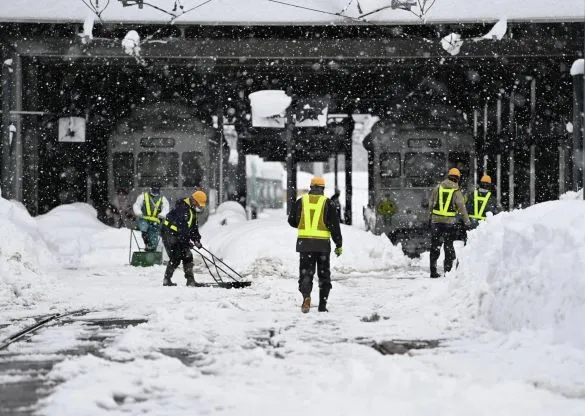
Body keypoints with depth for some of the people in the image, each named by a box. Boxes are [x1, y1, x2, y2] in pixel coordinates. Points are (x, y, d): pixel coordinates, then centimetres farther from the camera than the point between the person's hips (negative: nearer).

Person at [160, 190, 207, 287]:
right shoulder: (182, 208, -21)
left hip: (178, 236, 10)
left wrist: (197, 240, 4)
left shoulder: (192, 211, 13)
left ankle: (190, 280, 5)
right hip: (169, 234, -10)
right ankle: (166, 280, -4)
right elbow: (182, 227, -27)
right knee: (175, 258, -12)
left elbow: (194, 227, 16)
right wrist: (187, 240, -28)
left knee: (188, 257, 4)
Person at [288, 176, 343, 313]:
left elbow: (292, 221, 12)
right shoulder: (327, 203, -2)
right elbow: (335, 225, -4)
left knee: (305, 272, 3)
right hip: (323, 243, -1)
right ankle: (322, 305, 11)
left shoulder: (301, 201, 4)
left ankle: (306, 296, -25)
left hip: (304, 242, 1)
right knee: (324, 274, 11)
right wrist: (339, 245, 2)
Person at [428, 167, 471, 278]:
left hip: (436, 219, 2)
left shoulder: (438, 188, 4)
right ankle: (448, 270, 5)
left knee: (435, 246, 10)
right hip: (449, 221, -2)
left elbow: (430, 203, 8)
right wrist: (467, 222, -4)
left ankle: (433, 271, 10)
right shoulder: (457, 191, -4)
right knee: (449, 246, 9)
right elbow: (461, 208, -8)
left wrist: (431, 215, 19)